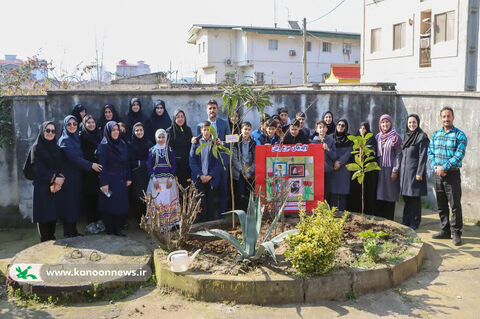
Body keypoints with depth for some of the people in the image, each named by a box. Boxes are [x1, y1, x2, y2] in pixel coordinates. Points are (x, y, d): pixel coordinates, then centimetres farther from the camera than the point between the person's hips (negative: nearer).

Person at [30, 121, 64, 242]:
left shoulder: (56, 148, 14)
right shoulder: (36, 147, -3)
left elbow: (60, 166, 8)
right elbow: (38, 168, -11)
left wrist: (60, 179, -10)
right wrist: (54, 178, -16)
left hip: (56, 187, 5)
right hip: (42, 186, -5)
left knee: (54, 213, 6)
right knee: (44, 214, -3)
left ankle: (52, 239, 17)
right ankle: (45, 242, 6)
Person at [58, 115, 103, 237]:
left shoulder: (76, 138, 13)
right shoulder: (64, 140, -12)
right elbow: (73, 157, -21)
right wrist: (91, 165, -21)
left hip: (76, 176, 8)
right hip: (68, 177, -8)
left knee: (76, 203, 11)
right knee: (69, 204, -2)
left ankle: (73, 231, 20)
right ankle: (68, 233, 7)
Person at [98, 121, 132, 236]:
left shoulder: (122, 144, 10)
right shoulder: (103, 146, -7)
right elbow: (102, 166, -12)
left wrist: (128, 178, 8)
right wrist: (104, 183, -17)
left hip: (121, 180, 5)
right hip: (110, 180, -5)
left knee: (122, 204, 4)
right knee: (110, 205, 0)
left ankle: (118, 229, 13)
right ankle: (110, 230, 10)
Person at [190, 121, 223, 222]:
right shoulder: (196, 143, 6)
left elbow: (218, 162, 1)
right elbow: (192, 160, 2)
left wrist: (210, 175, -8)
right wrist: (200, 175, -7)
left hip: (212, 178, 0)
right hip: (199, 178, 0)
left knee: (211, 201, 1)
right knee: (201, 201, -3)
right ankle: (201, 220, 5)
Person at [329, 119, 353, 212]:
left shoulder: (349, 139, 8)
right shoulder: (332, 137, 12)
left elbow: (349, 152, -1)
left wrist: (340, 162, -12)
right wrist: (334, 162, -8)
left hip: (344, 167, -1)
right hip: (332, 167, 1)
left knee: (343, 190, -4)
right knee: (333, 190, -3)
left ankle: (341, 210, 0)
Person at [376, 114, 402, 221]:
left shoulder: (396, 137, -3)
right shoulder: (378, 137, 11)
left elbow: (398, 155, -6)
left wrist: (395, 171, -12)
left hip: (390, 169, -4)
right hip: (379, 169, 4)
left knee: (390, 195, -1)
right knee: (379, 194, 3)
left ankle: (389, 220, 5)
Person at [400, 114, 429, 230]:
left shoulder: (422, 137, -8)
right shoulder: (406, 136, 14)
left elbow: (423, 156, -12)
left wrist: (420, 173, -17)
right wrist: (400, 170, 14)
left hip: (414, 170, -7)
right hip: (404, 170, 7)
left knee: (415, 197, 0)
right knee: (406, 197, 11)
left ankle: (415, 223, 8)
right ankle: (406, 221, 19)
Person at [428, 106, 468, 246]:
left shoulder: (460, 135, -4)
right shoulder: (435, 135, 11)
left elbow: (459, 155, -13)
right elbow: (430, 153, 7)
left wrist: (444, 167, -18)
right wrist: (436, 167, -9)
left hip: (452, 173, -5)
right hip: (437, 174, 5)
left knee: (455, 205, -3)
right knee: (441, 205, 11)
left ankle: (456, 233, 8)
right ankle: (445, 231, 22)